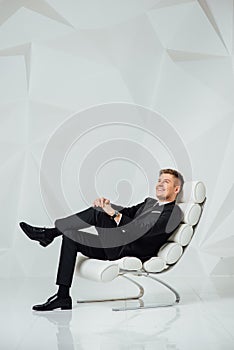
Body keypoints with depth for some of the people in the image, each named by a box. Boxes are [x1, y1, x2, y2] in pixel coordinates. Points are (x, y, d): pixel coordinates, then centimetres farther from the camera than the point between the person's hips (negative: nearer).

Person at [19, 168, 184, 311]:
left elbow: (142, 231, -20)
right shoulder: (150, 202, 26)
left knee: (96, 213, -21)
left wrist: (115, 214, -21)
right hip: (115, 247, 9)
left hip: (134, 251, -9)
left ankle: (49, 233, -6)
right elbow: (127, 212, 13)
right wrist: (106, 204, -7)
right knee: (70, 237, -2)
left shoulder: (174, 212, -4)